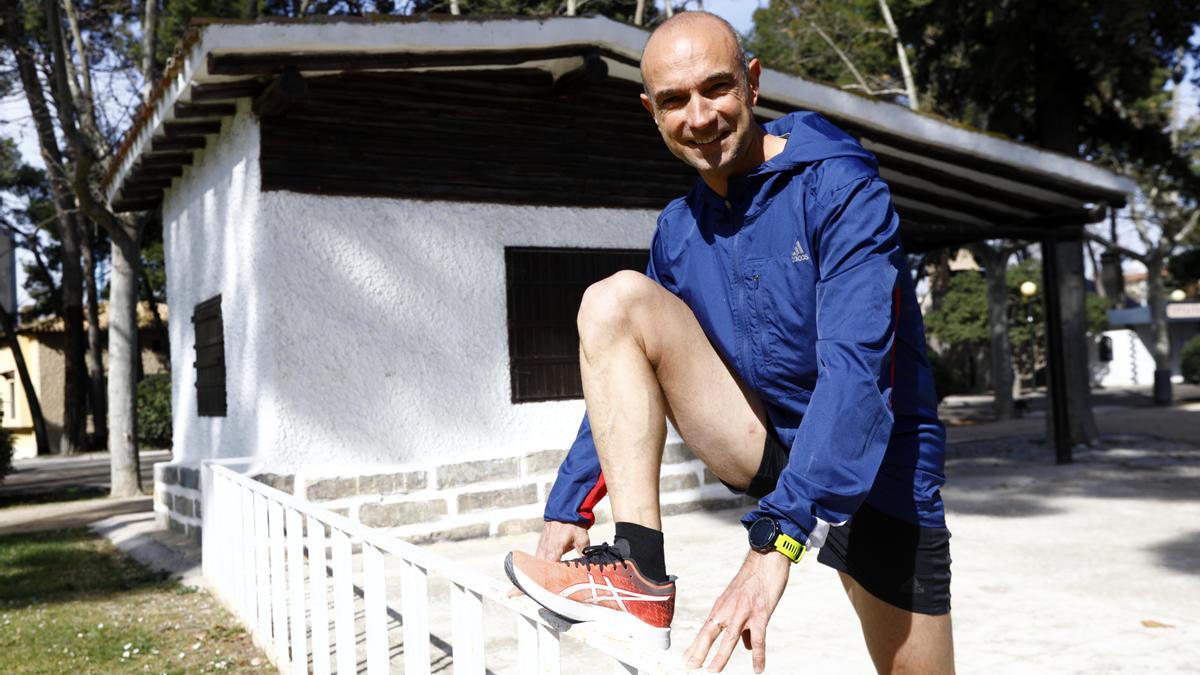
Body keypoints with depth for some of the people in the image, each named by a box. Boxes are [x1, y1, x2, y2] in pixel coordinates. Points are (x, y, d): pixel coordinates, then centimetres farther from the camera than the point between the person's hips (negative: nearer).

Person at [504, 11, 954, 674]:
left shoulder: (838, 186, -18)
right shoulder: (678, 229, 1)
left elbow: (857, 370, -30)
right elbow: (624, 378, 9)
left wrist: (775, 543, -39)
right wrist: (569, 506, 1)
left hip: (873, 477, -3)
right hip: (766, 446, 4)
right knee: (614, 300, -13)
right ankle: (639, 574, -20)